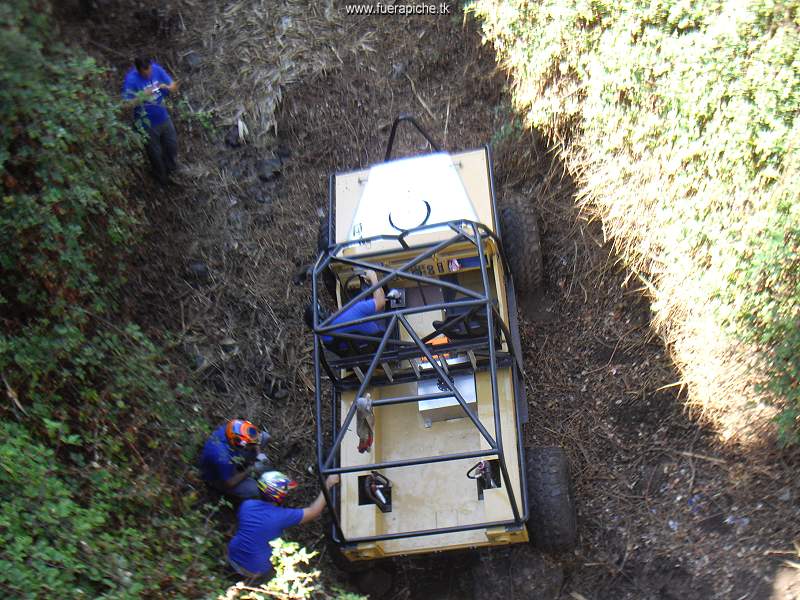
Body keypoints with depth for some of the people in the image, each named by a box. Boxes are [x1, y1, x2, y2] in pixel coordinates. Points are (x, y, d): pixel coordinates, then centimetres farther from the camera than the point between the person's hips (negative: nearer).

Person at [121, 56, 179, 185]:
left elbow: (172, 86, -6)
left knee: (172, 146, 24)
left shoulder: (157, 69, -14)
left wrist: (167, 87, -30)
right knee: (155, 153, 17)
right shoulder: (131, 80, -27)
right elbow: (128, 104, -27)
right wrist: (143, 96, -40)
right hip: (147, 124, -4)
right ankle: (162, 177, 45)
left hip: (164, 119, 5)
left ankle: (172, 170, 55)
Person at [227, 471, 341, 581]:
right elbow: (314, 512, -12)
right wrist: (327, 486, -5)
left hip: (232, 559, 5)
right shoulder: (282, 516, -23)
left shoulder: (246, 505, -9)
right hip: (255, 571, -5)